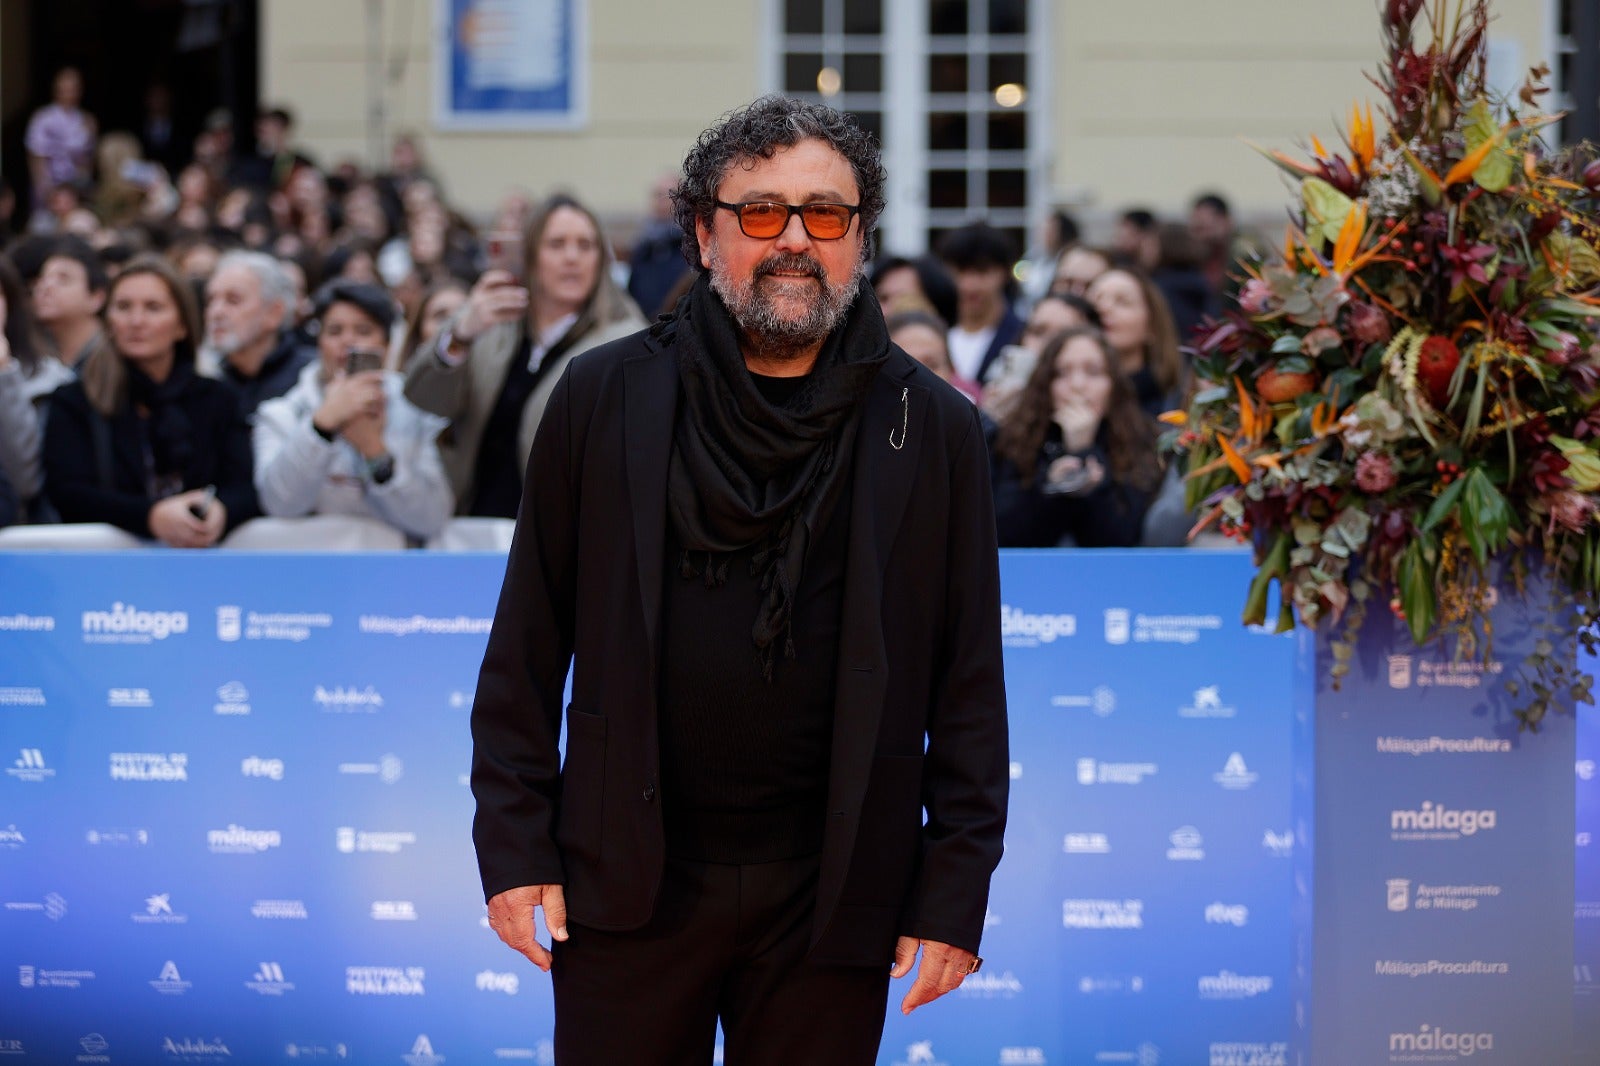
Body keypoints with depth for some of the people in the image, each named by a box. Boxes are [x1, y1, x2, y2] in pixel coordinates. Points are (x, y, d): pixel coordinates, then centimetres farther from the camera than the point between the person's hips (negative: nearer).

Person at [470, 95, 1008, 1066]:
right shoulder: (604, 398, 4)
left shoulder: (934, 429, 4)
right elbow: (528, 647, 5)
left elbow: (970, 685, 3)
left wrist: (954, 893, -2)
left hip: (833, 901, 0)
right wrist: (514, 848, 0)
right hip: (628, 879, 0)